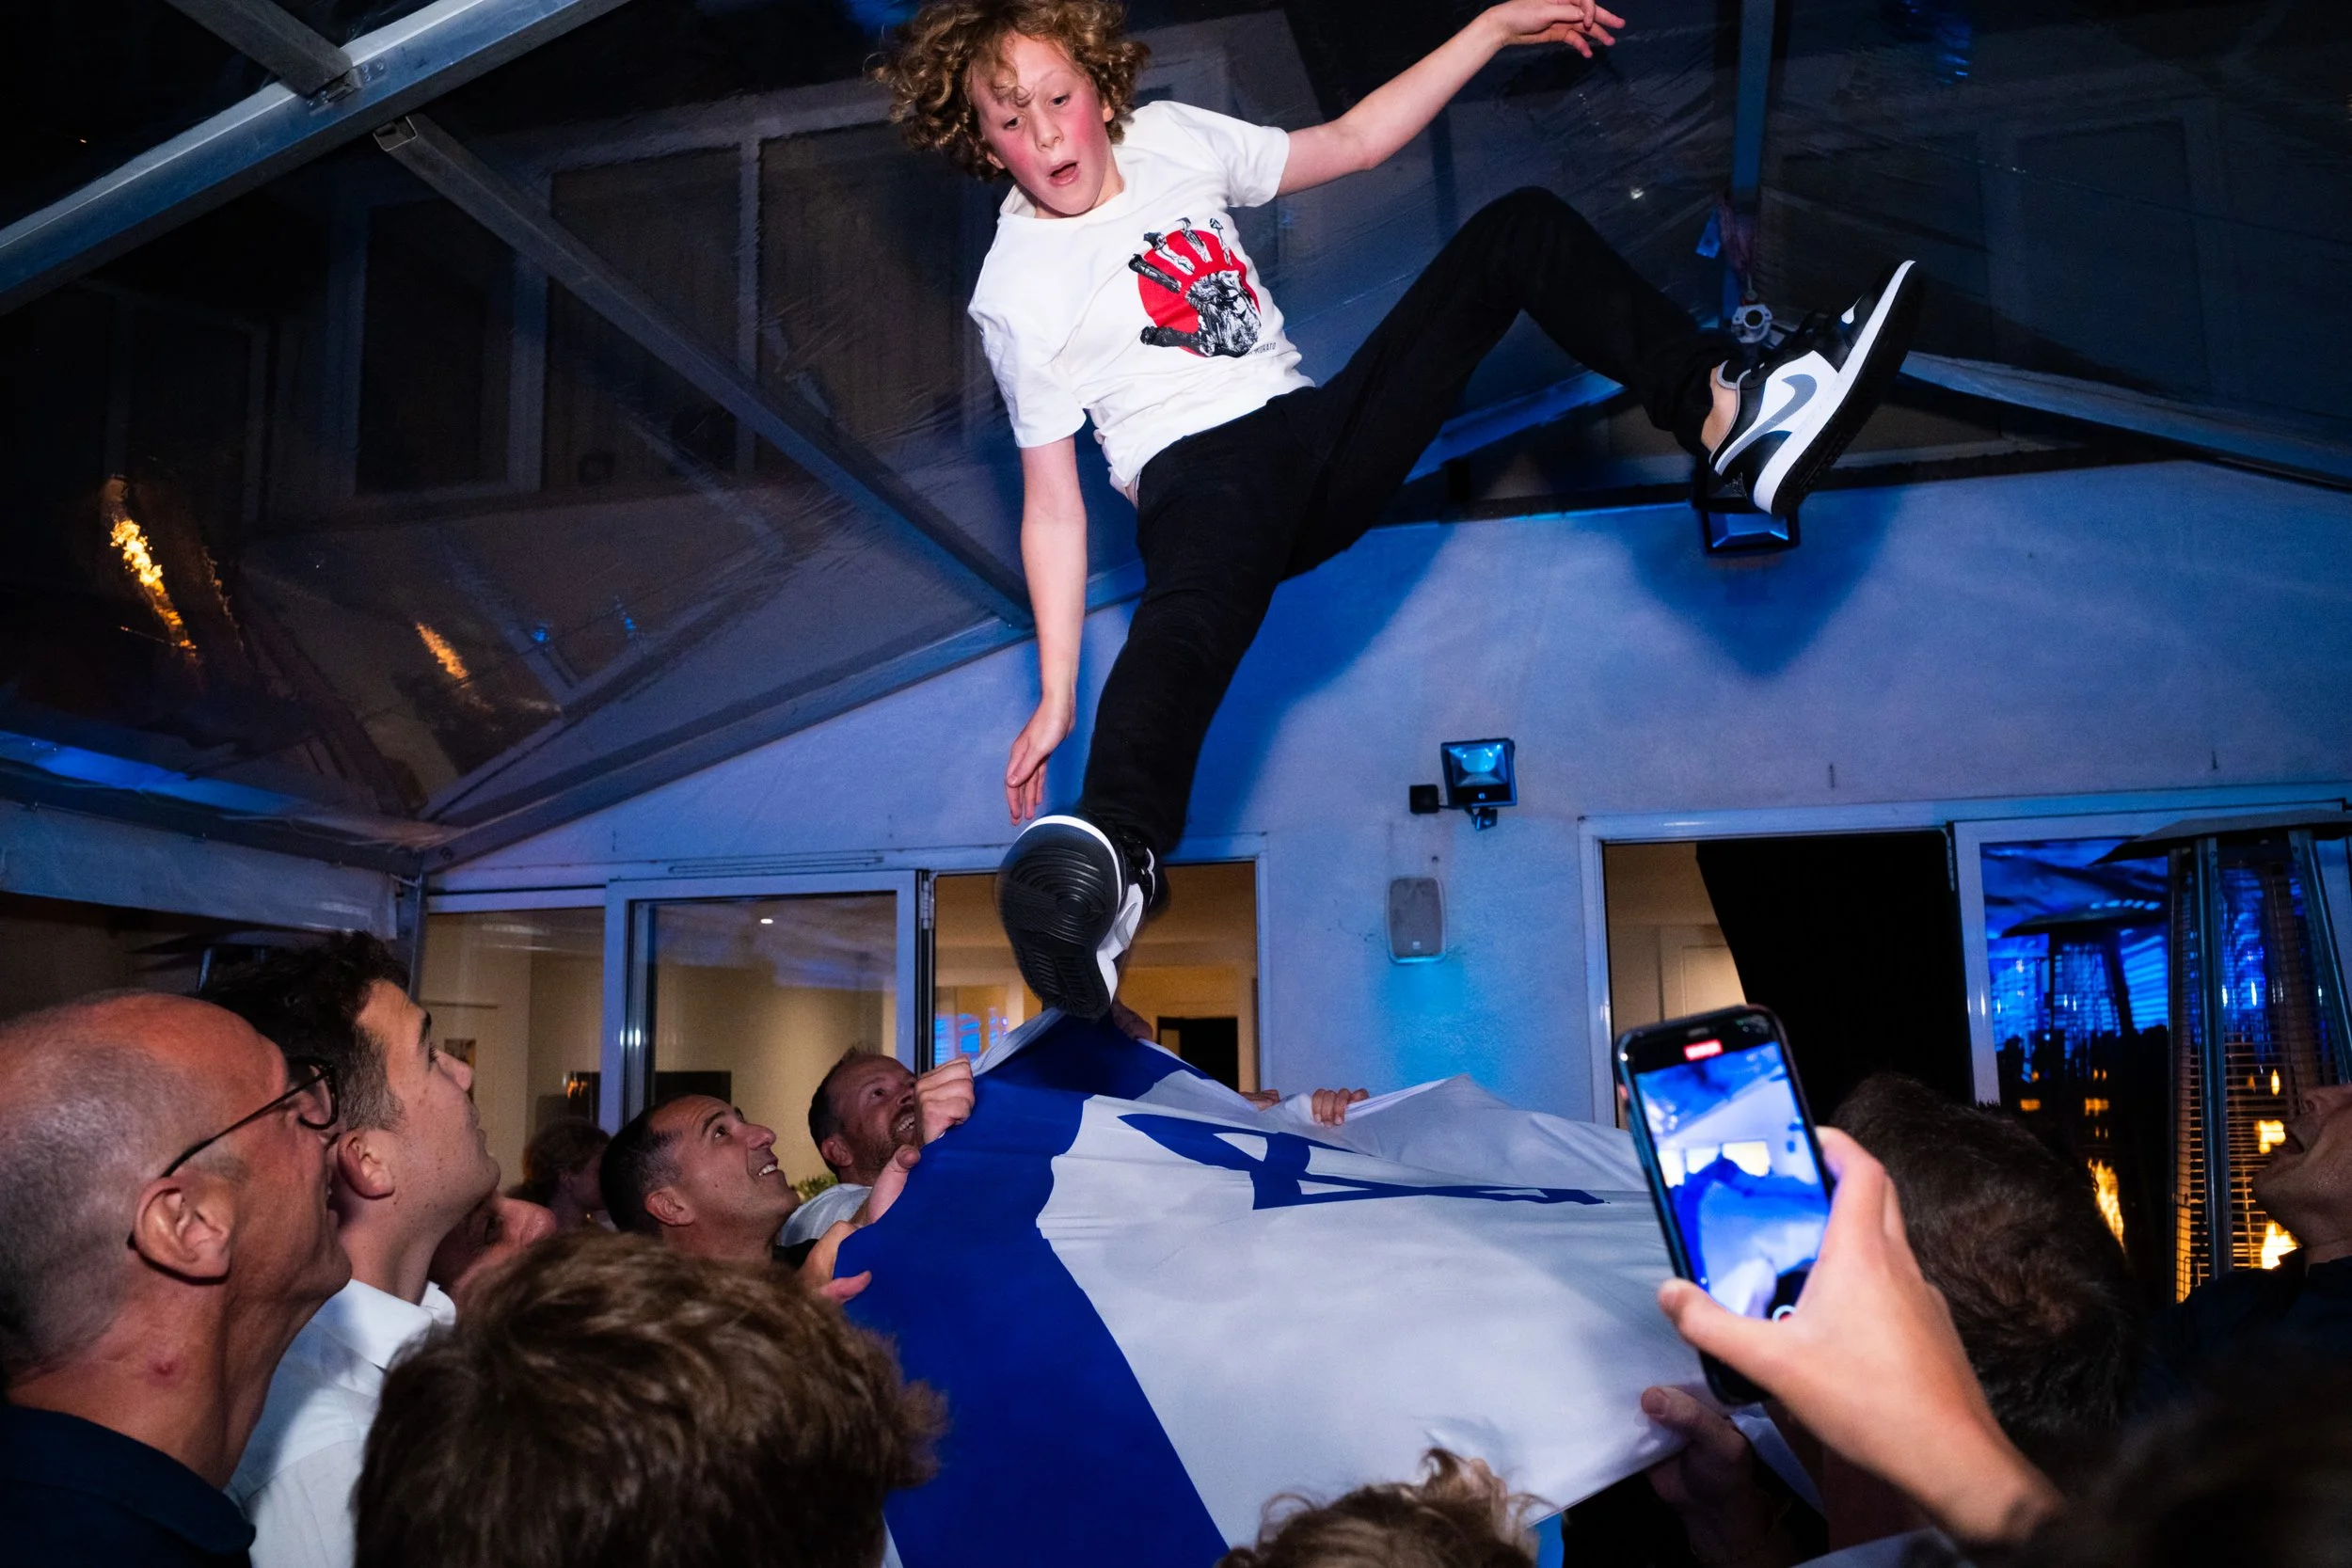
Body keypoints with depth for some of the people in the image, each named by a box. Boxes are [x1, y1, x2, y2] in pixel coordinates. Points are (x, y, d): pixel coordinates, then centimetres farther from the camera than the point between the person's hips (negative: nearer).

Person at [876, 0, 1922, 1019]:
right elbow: (1052, 503, -4)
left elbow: (1352, 142, 23)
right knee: (1197, 594, -44)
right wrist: (1056, 697, -11)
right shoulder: (1016, 296, -2)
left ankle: (1724, 411, -23)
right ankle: (1115, 854, -73)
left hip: (1323, 435, 7)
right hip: (1203, 474, -7)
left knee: (1522, 228, 0)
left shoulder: (1169, 138, 13)